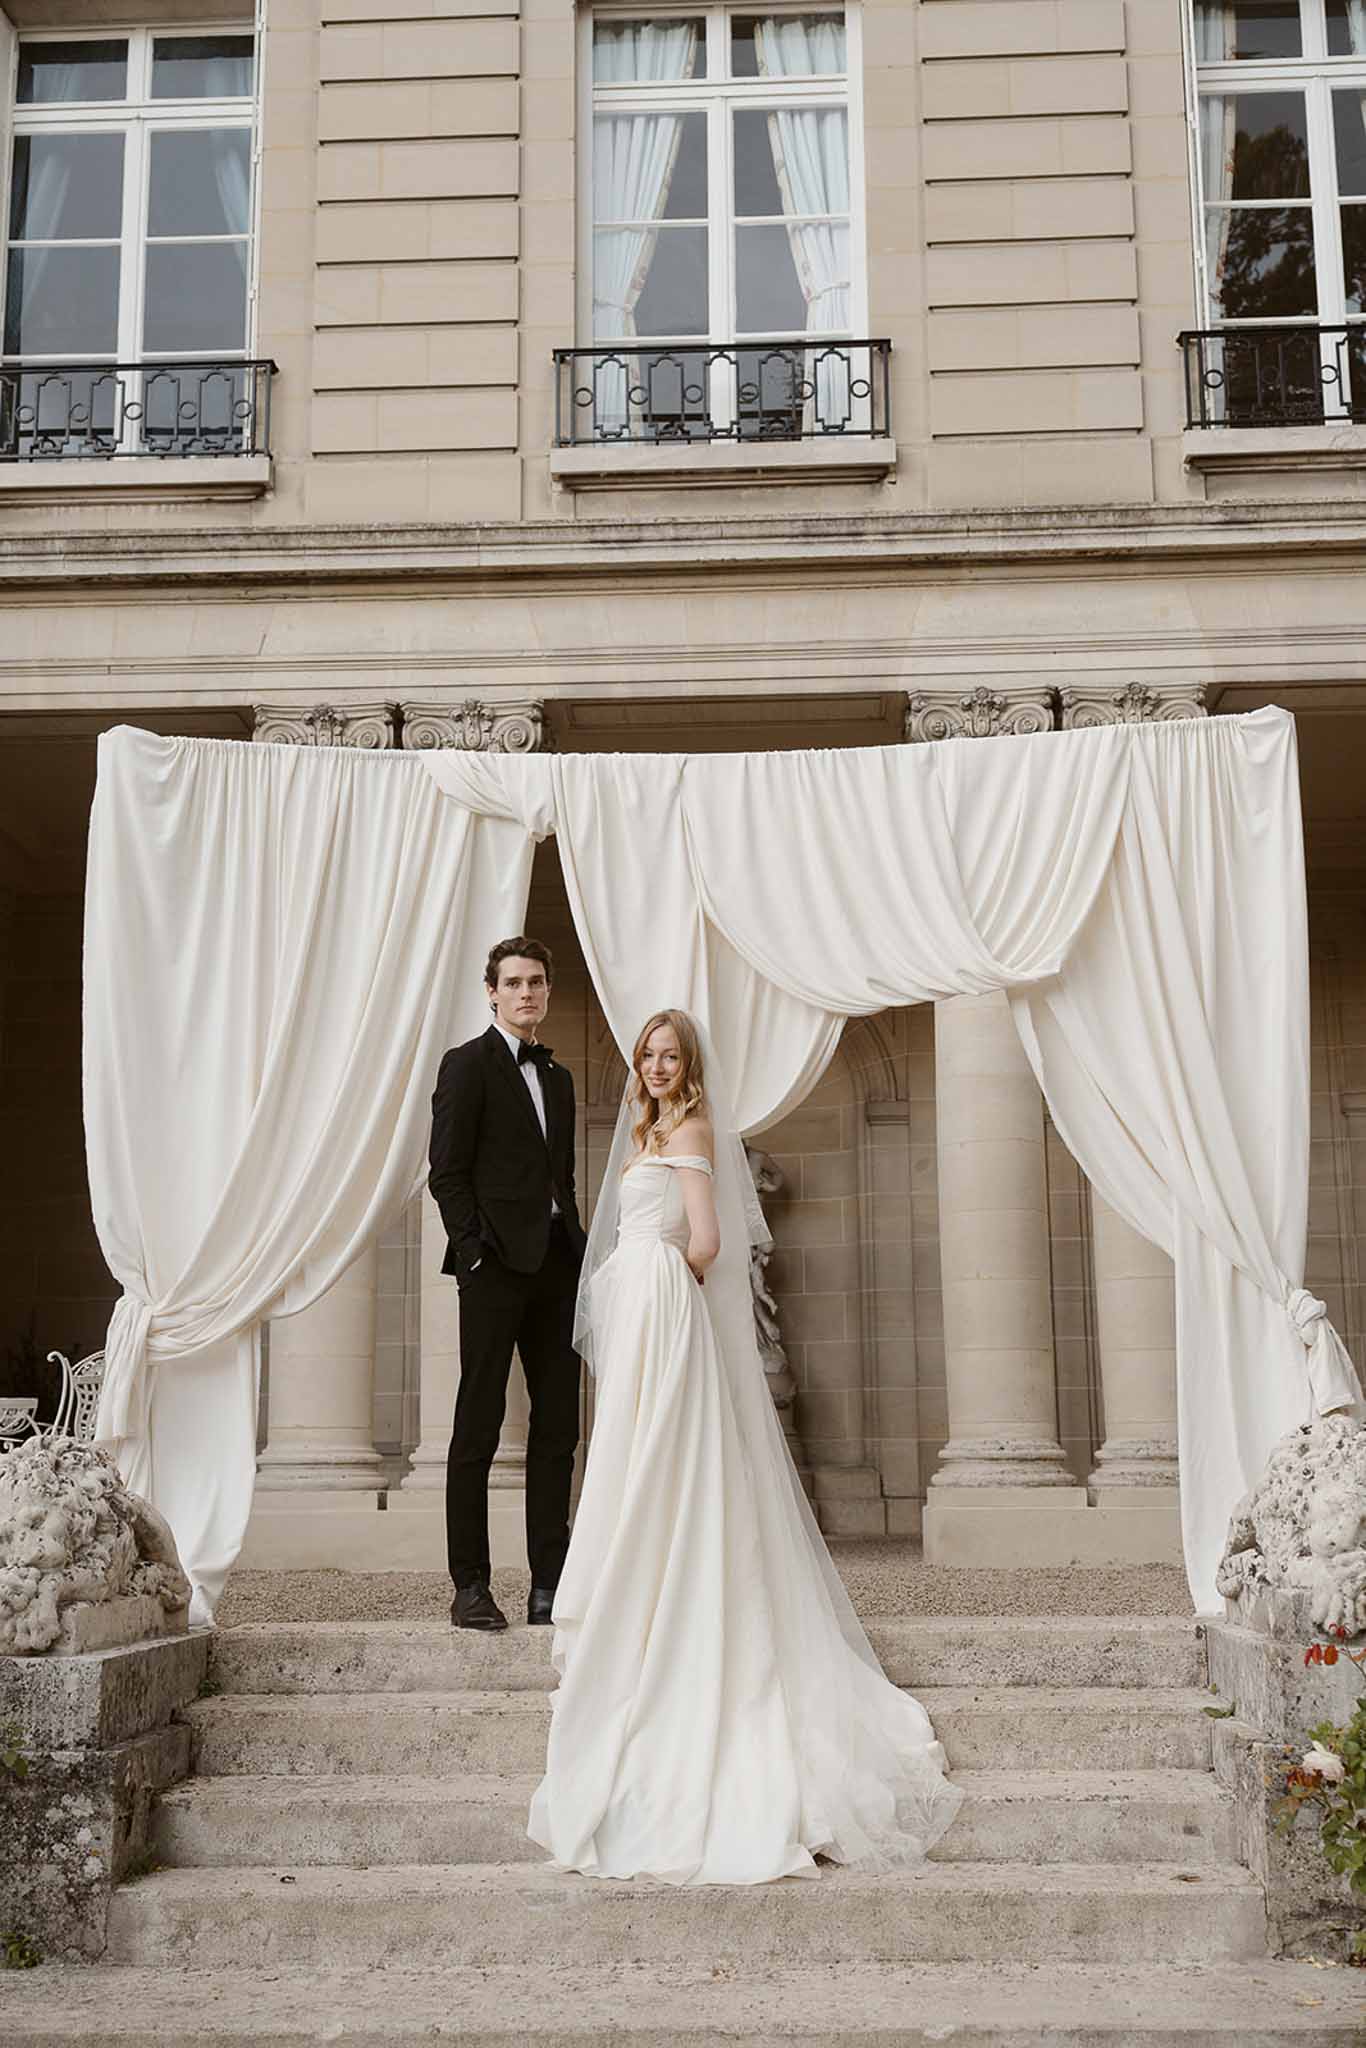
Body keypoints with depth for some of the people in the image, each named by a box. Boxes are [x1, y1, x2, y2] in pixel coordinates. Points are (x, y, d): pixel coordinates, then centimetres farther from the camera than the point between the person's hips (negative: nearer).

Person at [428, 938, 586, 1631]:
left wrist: (580, 1254, 10)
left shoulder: (557, 1076, 20)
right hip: (497, 1264, -7)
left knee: (557, 1431, 7)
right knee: (478, 1426, -1)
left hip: (557, 1267, 7)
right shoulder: (467, 1064, -1)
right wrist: (477, 1252, -15)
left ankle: (550, 1586, 13)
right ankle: (470, 1587, 4)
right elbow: (446, 1173, -7)